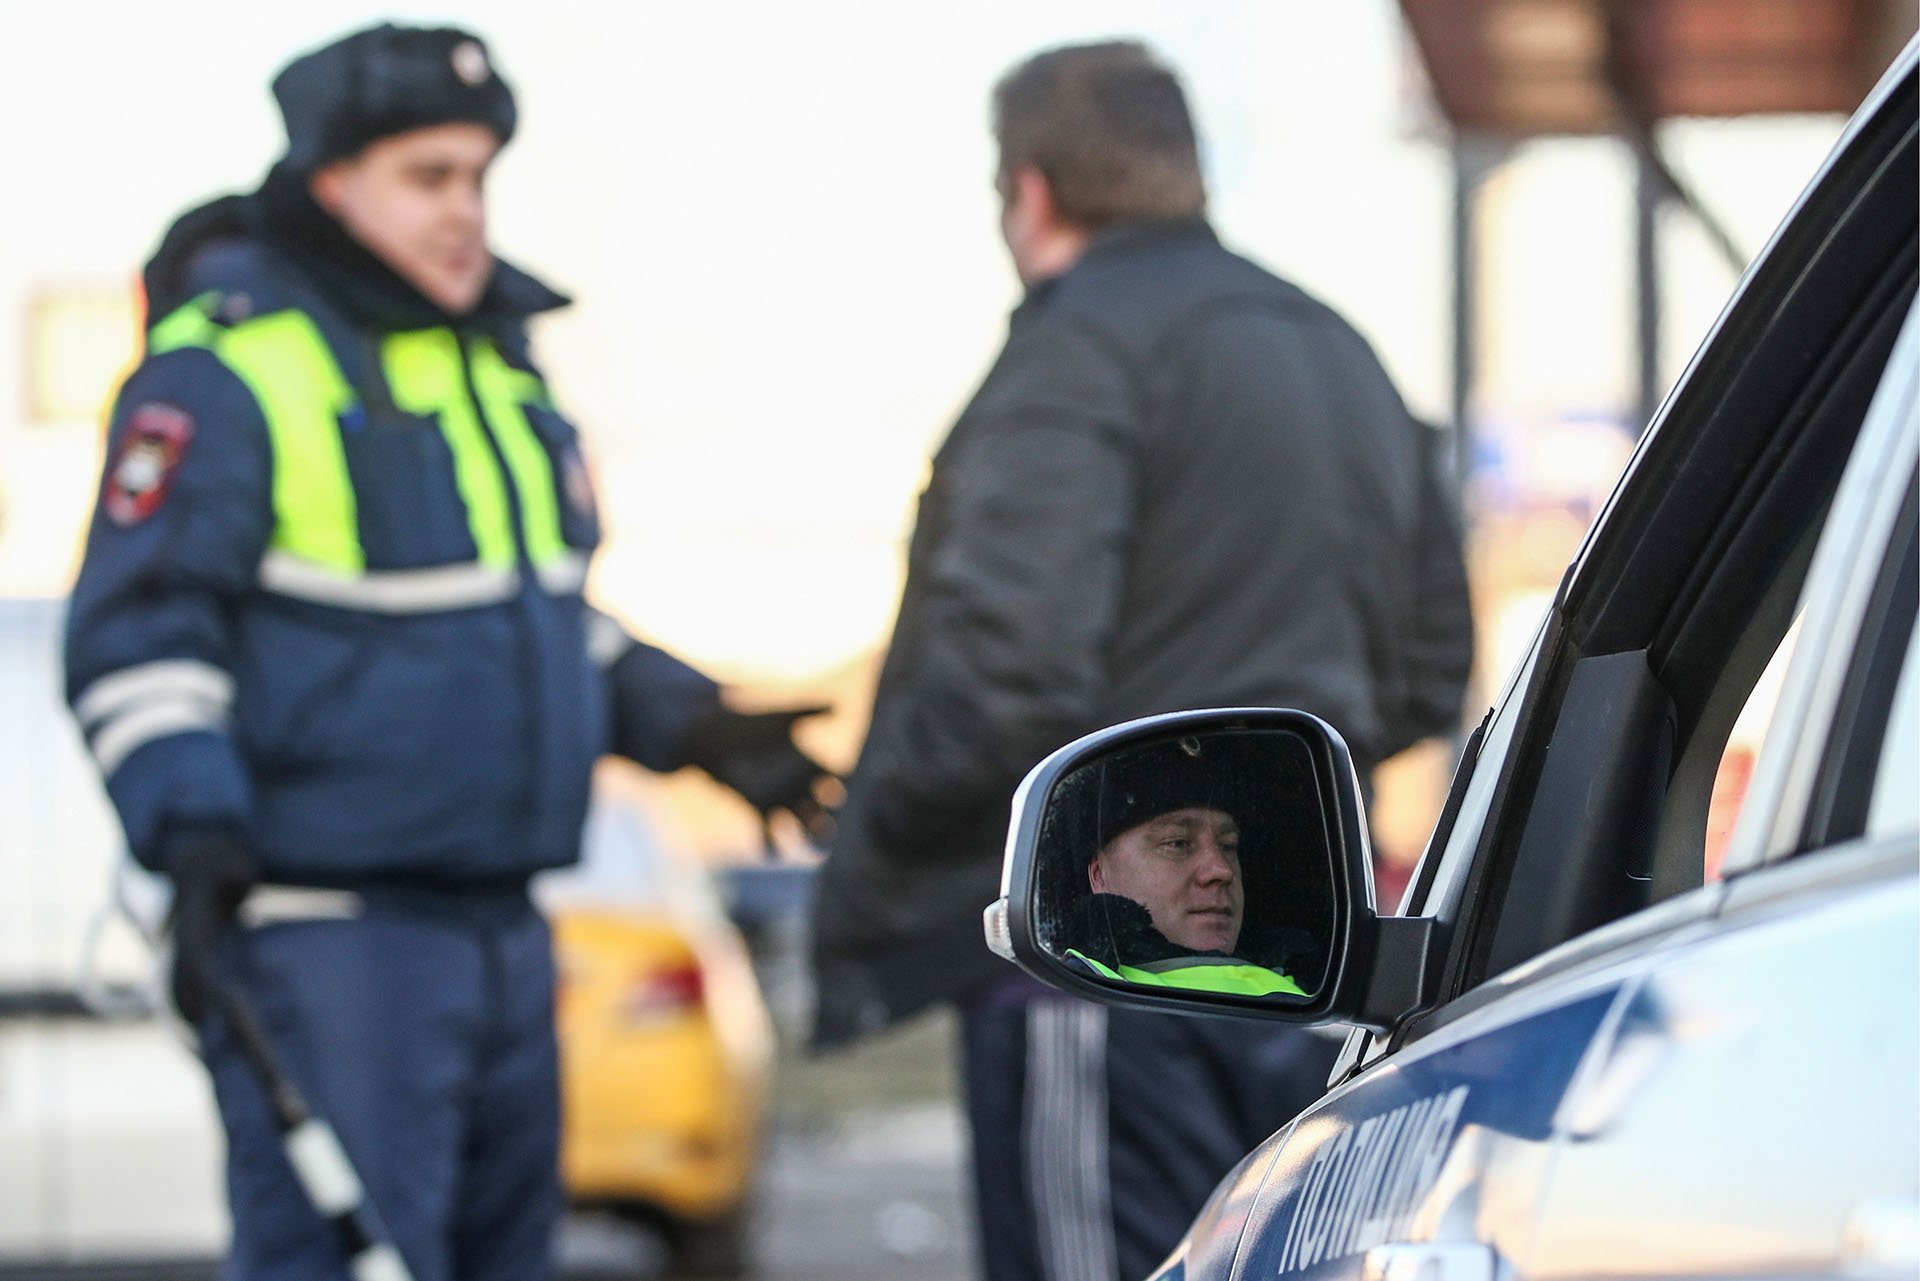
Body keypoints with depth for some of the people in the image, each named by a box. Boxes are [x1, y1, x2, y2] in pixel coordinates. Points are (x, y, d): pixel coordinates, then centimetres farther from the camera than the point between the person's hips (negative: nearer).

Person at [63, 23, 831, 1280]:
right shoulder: (229, 365, -11)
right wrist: (193, 838, -26)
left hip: (500, 929, 9)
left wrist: (689, 724, 16)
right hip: (321, 939, -9)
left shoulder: (493, 359, 16)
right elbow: (136, 642, -15)